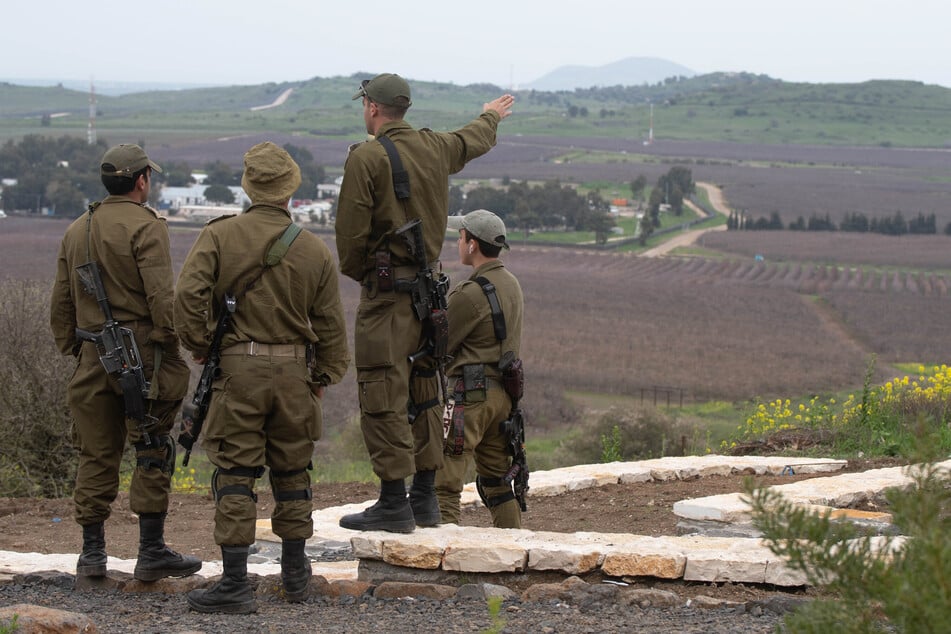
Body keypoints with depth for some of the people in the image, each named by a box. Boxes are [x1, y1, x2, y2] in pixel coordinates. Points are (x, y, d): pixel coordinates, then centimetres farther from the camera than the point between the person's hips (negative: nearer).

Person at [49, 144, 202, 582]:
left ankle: (91, 552, 12)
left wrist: (71, 350, 24)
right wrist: (170, 348, -7)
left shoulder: (76, 230, 14)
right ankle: (151, 551, -1)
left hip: (93, 356, 6)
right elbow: (160, 296, -16)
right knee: (153, 453, -1)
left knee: (97, 454, 11)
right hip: (140, 350, -6)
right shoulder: (145, 226, -8)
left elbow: (61, 303, 17)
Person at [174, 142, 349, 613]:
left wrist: (199, 346, 0)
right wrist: (325, 378, 17)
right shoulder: (315, 250, 2)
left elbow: (188, 296, -15)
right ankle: (295, 573, 25)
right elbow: (331, 326, 6)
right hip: (294, 371, 3)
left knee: (234, 475, -1)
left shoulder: (220, 235, -5)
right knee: (291, 472, 15)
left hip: (238, 367, -2)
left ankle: (235, 583, -4)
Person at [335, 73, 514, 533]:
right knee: (423, 391, 14)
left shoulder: (367, 157, -12)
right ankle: (424, 498, 19)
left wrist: (354, 271, 8)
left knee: (383, 396, -6)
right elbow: (473, 140, 31)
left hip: (386, 288, -7)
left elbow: (351, 228, -13)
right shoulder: (434, 147, 8)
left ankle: (393, 503, -9)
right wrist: (491, 116, 54)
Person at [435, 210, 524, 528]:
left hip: (470, 394, -9)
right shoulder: (511, 284, 12)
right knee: (497, 481, 18)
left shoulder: (471, 293, -17)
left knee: (444, 481, -9)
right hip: (503, 392, 9)